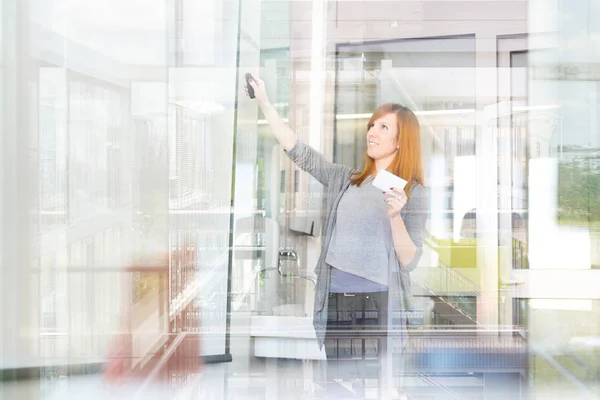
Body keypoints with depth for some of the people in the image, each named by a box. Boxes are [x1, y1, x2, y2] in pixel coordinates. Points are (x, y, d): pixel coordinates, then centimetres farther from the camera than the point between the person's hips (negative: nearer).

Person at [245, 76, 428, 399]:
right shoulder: (345, 180, 11)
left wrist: (395, 216, -21)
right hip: (336, 302, 3)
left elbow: (409, 261, -5)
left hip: (380, 304, -3)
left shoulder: (413, 192, 2)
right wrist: (264, 103, 2)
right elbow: (299, 152, 7)